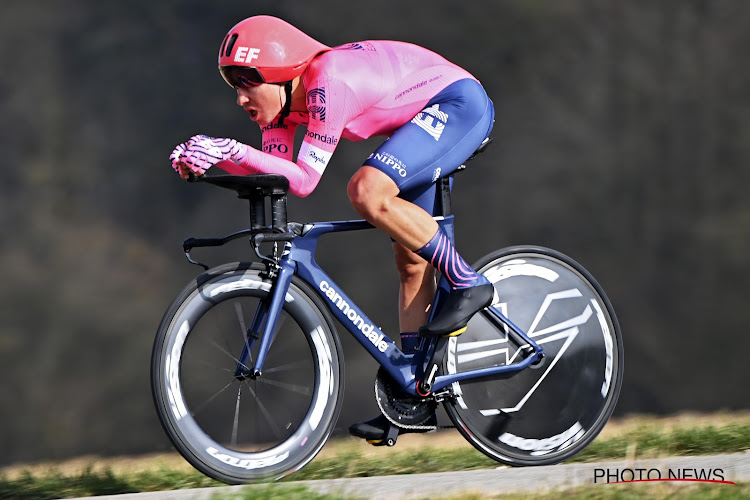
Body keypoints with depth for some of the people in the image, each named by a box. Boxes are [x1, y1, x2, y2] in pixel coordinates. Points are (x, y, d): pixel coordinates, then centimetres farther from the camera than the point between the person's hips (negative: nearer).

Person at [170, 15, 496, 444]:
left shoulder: (327, 82, -30)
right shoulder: (284, 95, -4)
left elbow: (305, 179, -32)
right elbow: (275, 173, -5)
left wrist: (230, 150, -36)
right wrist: (212, 158, -19)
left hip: (460, 103, -10)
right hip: (427, 119, 10)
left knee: (367, 191, -29)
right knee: (410, 259, 9)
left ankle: (469, 284, -16)